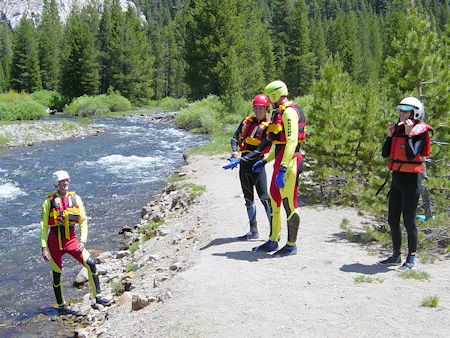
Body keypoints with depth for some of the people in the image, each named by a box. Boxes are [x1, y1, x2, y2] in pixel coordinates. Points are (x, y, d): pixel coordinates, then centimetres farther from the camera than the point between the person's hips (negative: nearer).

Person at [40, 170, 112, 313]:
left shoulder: (75, 198, 1)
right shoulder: (49, 202, -4)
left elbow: (83, 221, 3)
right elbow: (43, 226, -3)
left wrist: (83, 241, -7)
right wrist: (44, 247, -9)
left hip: (71, 240, 2)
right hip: (55, 241, -2)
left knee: (90, 264, -13)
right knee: (57, 274, 8)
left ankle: (97, 296, -1)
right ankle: (61, 306, 24)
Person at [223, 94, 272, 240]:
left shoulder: (268, 126, -7)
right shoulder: (247, 120, 9)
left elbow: (263, 149, -16)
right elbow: (235, 138, 8)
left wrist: (242, 159, -23)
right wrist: (235, 151, -13)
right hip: (244, 164, 6)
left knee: (264, 197, -10)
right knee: (248, 198, 11)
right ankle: (254, 231, 19)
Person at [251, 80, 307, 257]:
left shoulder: (289, 112, -13)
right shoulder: (281, 112, 20)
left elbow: (292, 141, -23)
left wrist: (282, 169, -28)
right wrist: (264, 161, 26)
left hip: (289, 162, -11)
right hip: (281, 161, 11)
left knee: (289, 204, -3)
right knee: (274, 202, 15)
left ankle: (291, 245, 6)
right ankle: (273, 241, 25)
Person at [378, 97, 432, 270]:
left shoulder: (419, 132, -10)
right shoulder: (398, 129, 10)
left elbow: (412, 155, -23)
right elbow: (385, 153, 7)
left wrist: (408, 134, -21)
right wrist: (390, 134, -2)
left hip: (411, 179, -8)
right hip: (396, 178, 8)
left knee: (409, 220, -1)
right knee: (392, 219, 12)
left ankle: (411, 258, 11)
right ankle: (396, 256, 25)